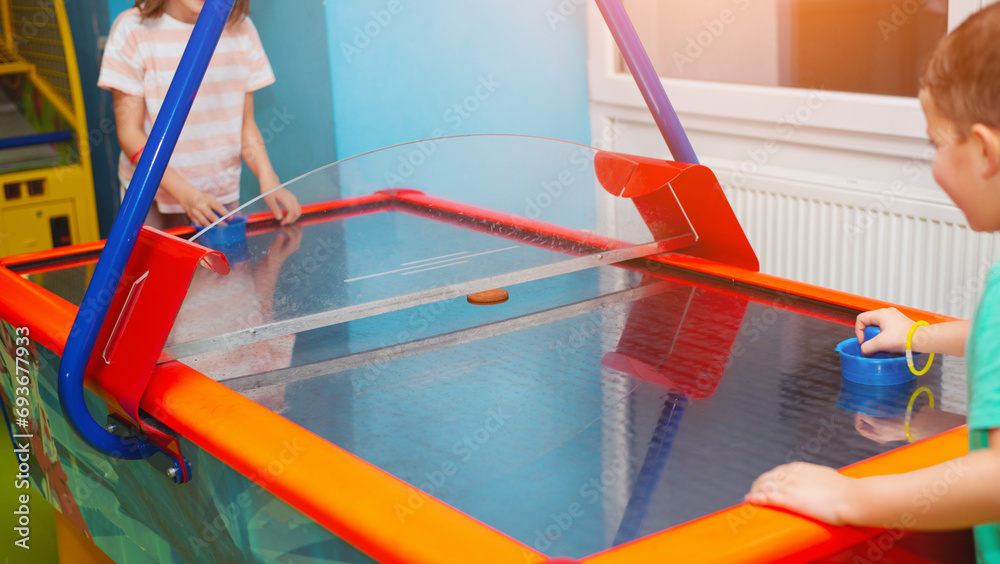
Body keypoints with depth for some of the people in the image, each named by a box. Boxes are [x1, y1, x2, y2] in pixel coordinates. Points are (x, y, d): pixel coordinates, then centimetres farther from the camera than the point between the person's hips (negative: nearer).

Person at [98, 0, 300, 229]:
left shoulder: (240, 28, 1)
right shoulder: (133, 28, -10)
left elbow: (246, 125, 6)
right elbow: (130, 133, -13)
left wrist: (268, 179, -13)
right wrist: (186, 194, -25)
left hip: (222, 196, 3)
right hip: (154, 196, -3)